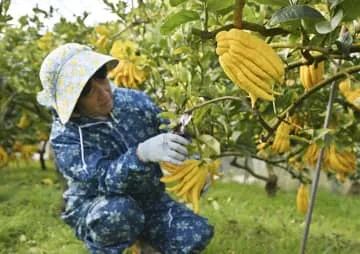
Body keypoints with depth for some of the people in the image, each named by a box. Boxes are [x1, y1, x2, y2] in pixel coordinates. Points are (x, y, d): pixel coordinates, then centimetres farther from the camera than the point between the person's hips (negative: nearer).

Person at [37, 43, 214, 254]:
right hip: (94, 210, -4)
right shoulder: (65, 136, -21)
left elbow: (173, 137, -1)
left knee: (197, 235, -17)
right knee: (119, 211, -38)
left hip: (148, 200, 4)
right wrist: (142, 153, -52)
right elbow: (105, 179, -34)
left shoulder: (134, 101, -9)